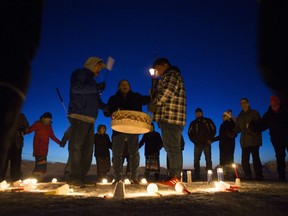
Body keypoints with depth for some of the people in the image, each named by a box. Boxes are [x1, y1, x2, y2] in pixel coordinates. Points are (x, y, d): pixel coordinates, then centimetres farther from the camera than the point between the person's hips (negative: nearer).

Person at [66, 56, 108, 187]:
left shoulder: (91, 81, 29)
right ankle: (74, 177, -7)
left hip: (90, 119, 9)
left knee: (87, 149, 6)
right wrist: (95, 88, -10)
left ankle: (81, 177, 10)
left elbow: (97, 102, 29)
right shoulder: (80, 73, 5)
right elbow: (76, 88, -16)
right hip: (79, 116, -9)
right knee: (76, 146, -10)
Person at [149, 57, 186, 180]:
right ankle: (176, 175, 16)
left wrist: (155, 103, -9)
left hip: (170, 117, -11)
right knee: (173, 147, 11)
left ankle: (174, 176, -8)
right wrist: (154, 94, 12)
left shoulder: (171, 74, -2)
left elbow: (167, 91, -19)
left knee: (172, 147, -10)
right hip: (174, 118, 11)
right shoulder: (171, 76, 30)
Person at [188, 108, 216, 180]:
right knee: (196, 160, -1)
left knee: (208, 160, -3)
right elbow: (190, 133, 15)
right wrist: (194, 141, 2)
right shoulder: (193, 123, 14)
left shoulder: (208, 121, 8)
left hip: (206, 143, -2)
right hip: (197, 144, 2)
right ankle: (196, 176, 2)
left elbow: (213, 130, 4)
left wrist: (210, 139, -5)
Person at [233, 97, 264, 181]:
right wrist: (232, 132, -2)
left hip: (254, 140, -4)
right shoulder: (240, 116, 20)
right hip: (244, 141, 4)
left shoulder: (254, 113, 7)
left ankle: (259, 176, -1)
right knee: (244, 160, 0)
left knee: (255, 158, -8)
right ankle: (247, 176, 8)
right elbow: (237, 128, 18)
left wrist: (251, 126, -20)